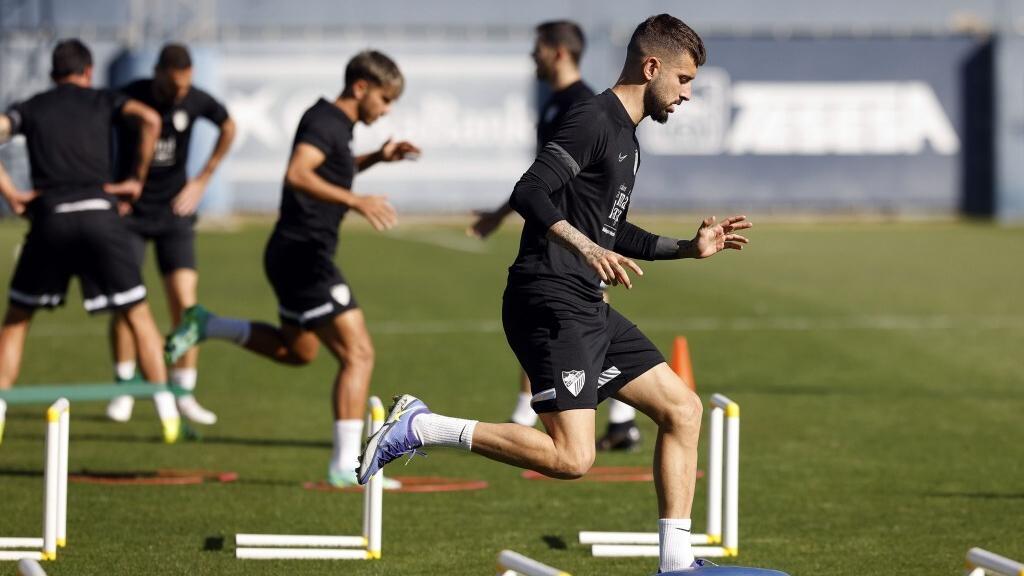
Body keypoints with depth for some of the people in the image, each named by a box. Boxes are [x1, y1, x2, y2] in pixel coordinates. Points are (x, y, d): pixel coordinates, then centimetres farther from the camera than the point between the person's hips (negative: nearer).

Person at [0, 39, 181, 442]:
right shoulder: (103, 101, 14)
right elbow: (150, 119, -6)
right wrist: (137, 179, 2)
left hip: (50, 218, 1)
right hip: (99, 211, -1)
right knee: (138, 317, 8)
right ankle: (166, 412, 1)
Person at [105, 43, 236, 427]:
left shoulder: (195, 101, -8)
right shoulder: (127, 100, -16)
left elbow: (228, 127, 14)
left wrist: (203, 180, 10)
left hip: (174, 212, 2)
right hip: (130, 212, -2)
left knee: (185, 303, -7)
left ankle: (184, 394, 1)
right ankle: (124, 390, 9)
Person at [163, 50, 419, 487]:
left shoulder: (335, 123, 14)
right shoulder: (323, 122, -15)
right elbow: (297, 175, -32)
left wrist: (377, 158, 20)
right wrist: (357, 202, -38)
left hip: (298, 255, 10)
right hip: (304, 254, -10)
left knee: (297, 351, 29)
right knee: (358, 354, -12)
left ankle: (206, 326, 28)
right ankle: (345, 465, -15)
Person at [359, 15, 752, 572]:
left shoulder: (625, 136, 20)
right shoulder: (594, 120, -11)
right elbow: (528, 193, -22)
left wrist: (689, 248, 25)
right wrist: (585, 247, -33)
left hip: (588, 311, 10)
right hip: (551, 303, -10)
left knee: (683, 410, 8)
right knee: (570, 457, -19)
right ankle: (420, 427, -11)